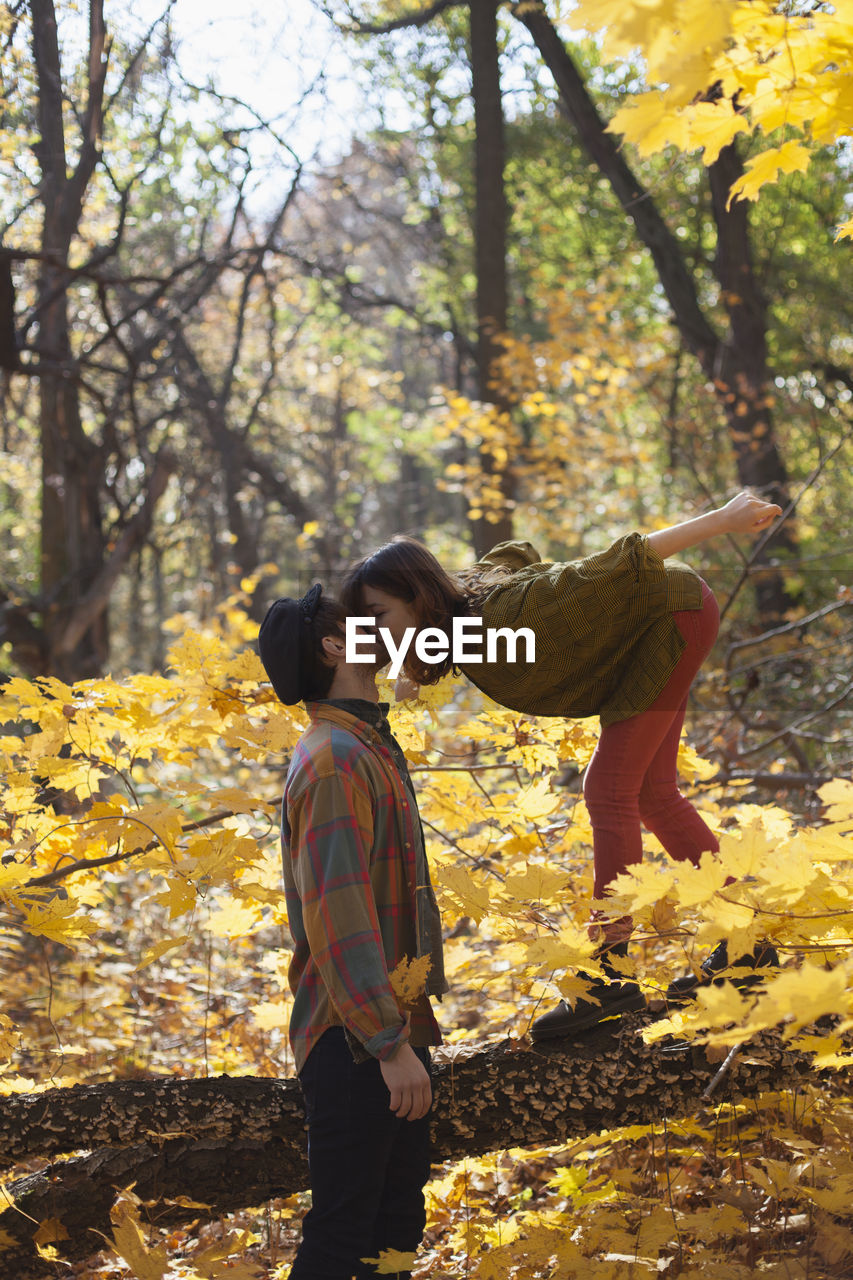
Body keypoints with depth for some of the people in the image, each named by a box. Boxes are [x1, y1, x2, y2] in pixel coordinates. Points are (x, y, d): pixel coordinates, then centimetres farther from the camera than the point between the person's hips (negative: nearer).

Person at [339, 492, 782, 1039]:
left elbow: (620, 565, -30)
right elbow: (516, 552, 7)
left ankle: (611, 973, -10)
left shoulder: (505, 619, -35)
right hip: (652, 630, 9)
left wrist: (722, 520, -25)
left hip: (675, 613, -9)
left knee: (609, 791, -14)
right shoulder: (458, 615, -12)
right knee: (650, 793, 13)